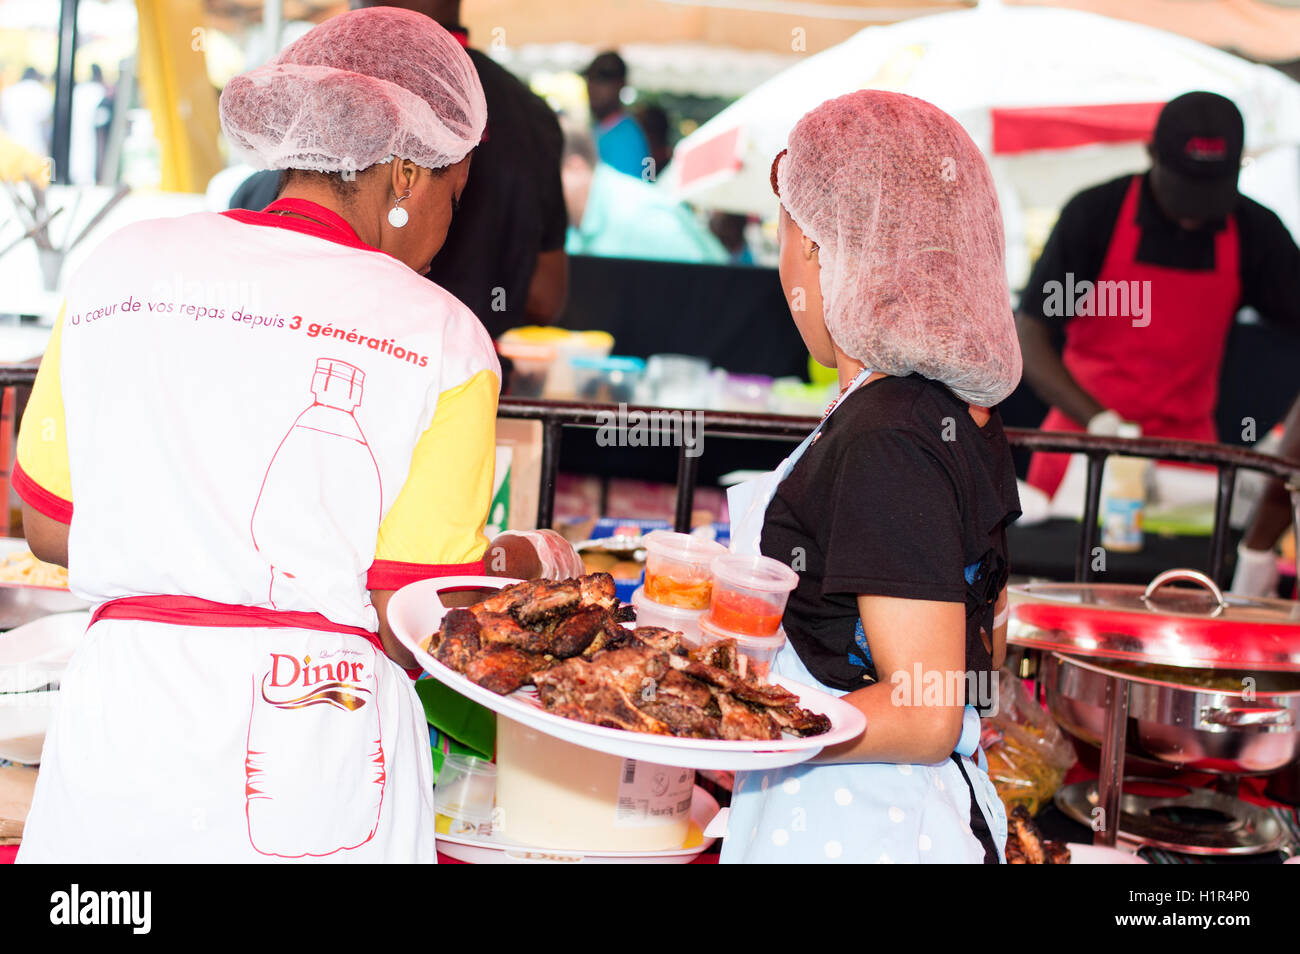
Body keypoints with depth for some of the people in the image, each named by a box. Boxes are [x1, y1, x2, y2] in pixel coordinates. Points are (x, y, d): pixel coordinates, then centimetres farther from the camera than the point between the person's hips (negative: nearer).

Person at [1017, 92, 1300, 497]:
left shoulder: (1255, 232, -4)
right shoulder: (1095, 214, -11)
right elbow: (1029, 338, -13)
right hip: (1081, 434, -1)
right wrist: (1100, 422, -25)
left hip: (1186, 445, 2)